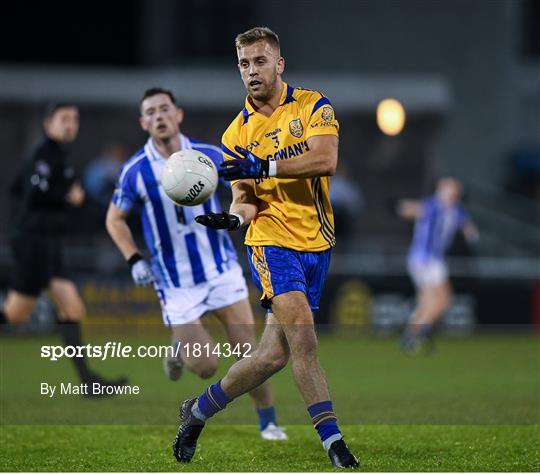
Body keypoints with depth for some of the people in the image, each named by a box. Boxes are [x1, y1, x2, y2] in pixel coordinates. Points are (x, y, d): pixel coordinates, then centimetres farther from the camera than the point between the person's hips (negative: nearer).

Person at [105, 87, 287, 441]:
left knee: (249, 349, -7)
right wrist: (134, 261, -7)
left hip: (221, 268, 1)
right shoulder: (136, 171, -10)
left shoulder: (209, 156, -7)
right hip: (176, 283, -1)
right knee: (206, 368, -3)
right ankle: (179, 348, 31)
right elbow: (115, 219, 5)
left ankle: (268, 422, 11)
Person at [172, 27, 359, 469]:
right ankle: (333, 441, -17)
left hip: (317, 243, 1)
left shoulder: (313, 105, 3)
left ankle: (199, 409, 22)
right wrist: (233, 216, -15)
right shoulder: (237, 133, 8)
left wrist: (264, 166, -21)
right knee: (303, 338, -21)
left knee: (275, 354, 2)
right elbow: (245, 198, 8)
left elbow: (326, 159, -14)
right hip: (272, 240, -1)